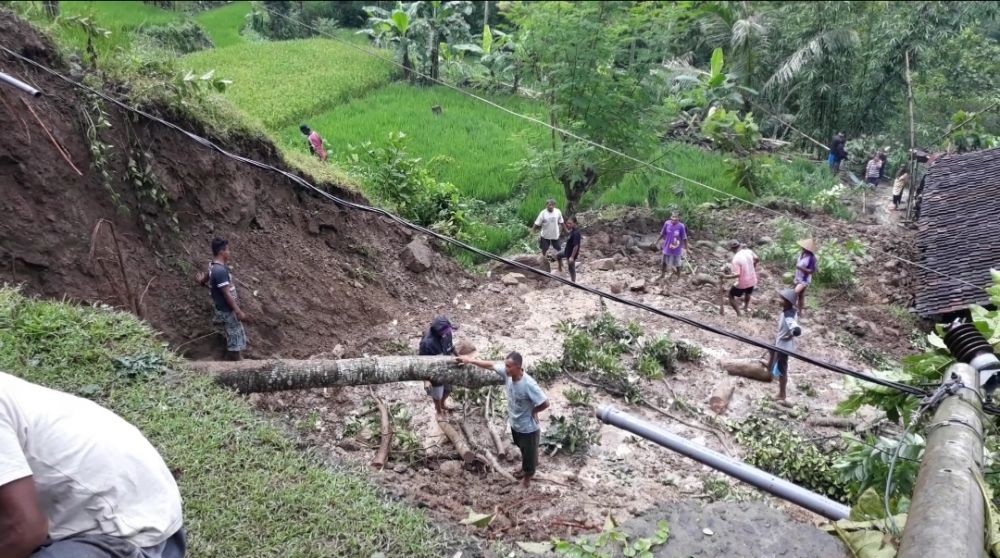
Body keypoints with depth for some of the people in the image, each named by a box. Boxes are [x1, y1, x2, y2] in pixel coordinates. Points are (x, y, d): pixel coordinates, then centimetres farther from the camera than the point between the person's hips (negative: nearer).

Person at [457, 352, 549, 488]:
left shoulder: (529, 384, -37)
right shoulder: (507, 372, -18)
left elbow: (545, 403, -32)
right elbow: (491, 365, -3)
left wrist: (532, 412, -16)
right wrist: (470, 360, -3)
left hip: (528, 427, -7)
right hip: (515, 423, 7)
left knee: (529, 452, 19)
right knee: (522, 449, 33)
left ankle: (528, 474, 45)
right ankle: (525, 465, 61)